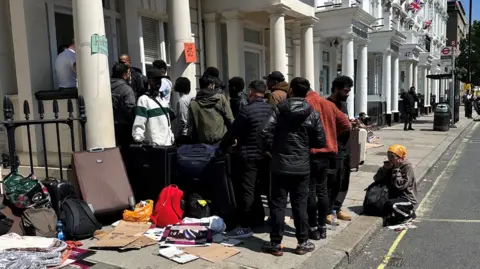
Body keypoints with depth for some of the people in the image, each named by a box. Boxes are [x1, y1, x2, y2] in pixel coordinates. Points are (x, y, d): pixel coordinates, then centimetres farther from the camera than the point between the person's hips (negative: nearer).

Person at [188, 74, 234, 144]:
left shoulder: (193, 104, 1)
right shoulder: (221, 98, -1)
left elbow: (191, 127, 1)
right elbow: (230, 119, -2)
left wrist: (194, 141, 11)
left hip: (202, 143, 2)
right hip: (221, 141, -1)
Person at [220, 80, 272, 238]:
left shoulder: (246, 110, -13)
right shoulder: (271, 109, 6)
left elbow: (233, 132, -9)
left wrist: (222, 146, 6)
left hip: (250, 155, -7)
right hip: (267, 155, 7)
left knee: (247, 190, -4)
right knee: (259, 188, 18)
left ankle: (245, 226, -3)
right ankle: (258, 218, 29)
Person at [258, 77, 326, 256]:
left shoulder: (279, 109, -6)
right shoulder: (312, 113, 0)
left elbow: (264, 132, -15)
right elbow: (321, 141, 1)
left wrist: (268, 149, 3)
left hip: (280, 165, -1)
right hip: (302, 167, 2)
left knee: (278, 204, 6)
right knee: (300, 205, 10)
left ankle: (275, 244, 12)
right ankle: (303, 243, 19)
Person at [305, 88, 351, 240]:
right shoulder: (329, 104, 11)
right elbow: (347, 125, 10)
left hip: (311, 153, -5)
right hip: (327, 152, 6)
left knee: (310, 190, 1)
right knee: (322, 189, 13)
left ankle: (313, 228, 5)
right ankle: (322, 227, 17)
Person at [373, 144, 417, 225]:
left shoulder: (408, 167, -14)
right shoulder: (390, 166, 6)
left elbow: (400, 185, -24)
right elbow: (376, 179, 1)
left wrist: (396, 170, -21)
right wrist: (385, 168, -13)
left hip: (407, 199, -7)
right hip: (393, 197, 7)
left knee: (391, 204, -34)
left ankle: (409, 213, -4)